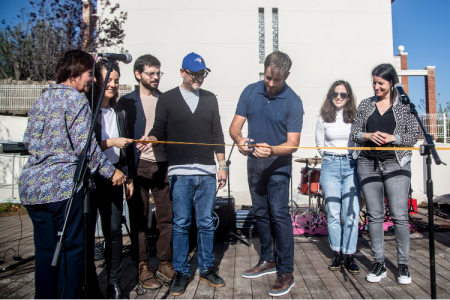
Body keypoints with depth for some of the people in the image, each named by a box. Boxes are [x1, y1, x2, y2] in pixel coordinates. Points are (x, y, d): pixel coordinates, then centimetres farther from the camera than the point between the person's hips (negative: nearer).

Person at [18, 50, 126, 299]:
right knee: (72, 248, 3)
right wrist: (110, 171, -8)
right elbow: (85, 145, -15)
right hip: (64, 185, -8)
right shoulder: (76, 99, -8)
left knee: (45, 248, 16)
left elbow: (29, 140, 17)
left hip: (32, 185, 8)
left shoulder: (42, 99, 15)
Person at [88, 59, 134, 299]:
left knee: (114, 231, 5)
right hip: (88, 178, -4)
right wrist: (110, 142, -17)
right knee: (87, 231, 3)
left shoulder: (119, 111, 13)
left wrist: (128, 177, 15)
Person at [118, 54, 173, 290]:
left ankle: (165, 264, 20)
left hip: (163, 165, 3)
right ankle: (143, 266, 17)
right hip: (139, 166, -2)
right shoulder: (127, 101, 4)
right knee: (139, 219, 5)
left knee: (166, 217, 6)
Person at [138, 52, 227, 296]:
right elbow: (159, 130, 2)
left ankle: (207, 269, 22)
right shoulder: (167, 99, 7)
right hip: (180, 173, -2)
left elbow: (217, 134, 14)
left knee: (206, 223, 8)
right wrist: (150, 139, -21)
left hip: (207, 172, 2)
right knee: (181, 223, 4)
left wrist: (222, 166, 10)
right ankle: (181, 272, 18)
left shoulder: (210, 99, 14)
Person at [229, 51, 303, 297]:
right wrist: (239, 140, -24)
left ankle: (286, 272, 2)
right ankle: (268, 260, 30)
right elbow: (235, 126, -2)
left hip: (278, 165, -5)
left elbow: (292, 143, -15)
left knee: (279, 215, -10)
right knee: (260, 214, 14)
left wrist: (271, 150, -35)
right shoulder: (250, 92, -1)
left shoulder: (293, 102, -12)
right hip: (254, 162, 5)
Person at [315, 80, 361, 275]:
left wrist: (353, 159, 3)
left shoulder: (355, 118, 5)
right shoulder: (323, 119, 8)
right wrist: (331, 159, 11)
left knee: (351, 213, -5)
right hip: (330, 166, 1)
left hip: (352, 166, -1)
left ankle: (350, 255, 7)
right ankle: (337, 253, 14)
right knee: (333, 213, 1)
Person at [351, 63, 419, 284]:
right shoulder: (365, 105, 12)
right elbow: (355, 133, 9)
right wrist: (369, 136, -11)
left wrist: (392, 138, -13)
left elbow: (414, 135, 2)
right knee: (374, 215, 5)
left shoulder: (405, 105, 5)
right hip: (368, 164, 2)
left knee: (399, 215, -5)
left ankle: (403, 265, 10)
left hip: (396, 164, -2)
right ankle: (379, 264, 15)